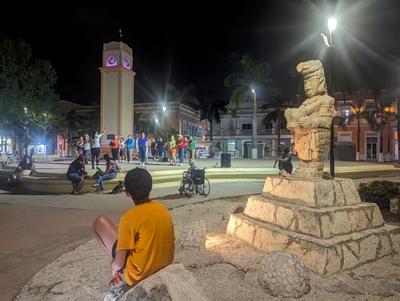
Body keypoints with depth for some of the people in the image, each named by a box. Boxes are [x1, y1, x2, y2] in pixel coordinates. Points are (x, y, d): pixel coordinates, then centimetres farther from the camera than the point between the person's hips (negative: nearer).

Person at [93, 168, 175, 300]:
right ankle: (124, 278, 20)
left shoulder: (129, 218, -21)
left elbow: (119, 263, -17)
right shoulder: (163, 209, -4)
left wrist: (114, 267, 6)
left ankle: (122, 279, 6)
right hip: (164, 264, 6)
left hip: (139, 272, -6)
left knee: (100, 222, 2)